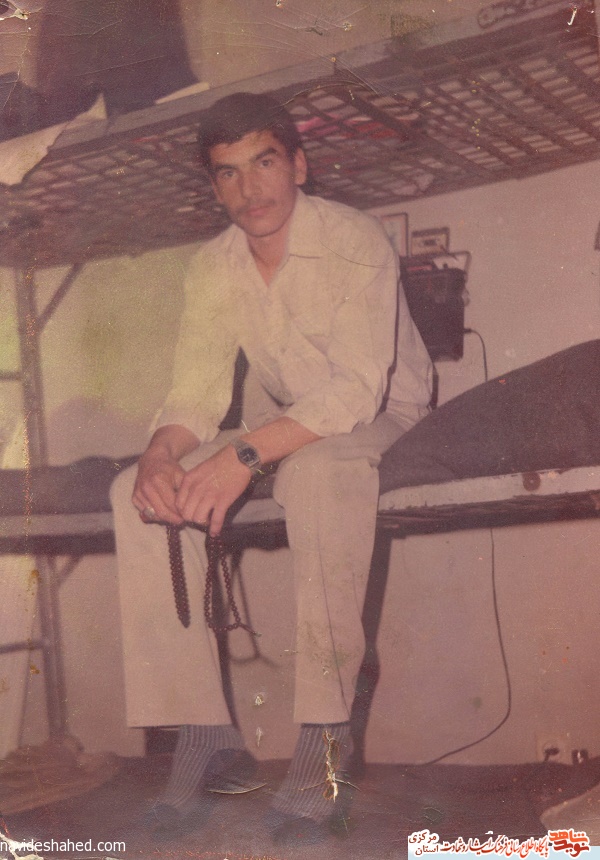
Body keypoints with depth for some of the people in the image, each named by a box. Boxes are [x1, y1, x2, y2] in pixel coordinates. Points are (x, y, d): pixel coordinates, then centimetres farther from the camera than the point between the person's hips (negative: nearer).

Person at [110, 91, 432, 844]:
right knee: (137, 495, -17)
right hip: (284, 432, 6)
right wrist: (161, 453, -27)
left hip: (382, 425, -5)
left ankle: (325, 728, -34)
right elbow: (196, 394, -3)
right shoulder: (214, 266, 0)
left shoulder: (354, 243, -18)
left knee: (317, 471, -41)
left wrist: (248, 453, -42)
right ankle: (198, 723, -17)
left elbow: (357, 391, -29)